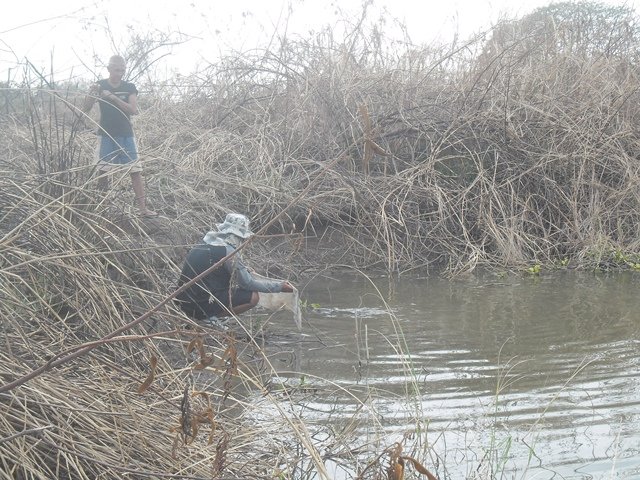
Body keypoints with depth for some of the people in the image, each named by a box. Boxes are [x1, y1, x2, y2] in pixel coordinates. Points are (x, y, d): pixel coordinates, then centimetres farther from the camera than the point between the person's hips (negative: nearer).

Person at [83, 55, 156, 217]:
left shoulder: (129, 87, 2)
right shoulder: (100, 86, 0)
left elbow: (133, 110, -12)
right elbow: (85, 109, -3)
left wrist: (113, 97, -21)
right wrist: (91, 94, -22)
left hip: (126, 135, 1)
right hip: (106, 135, -1)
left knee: (135, 170, -4)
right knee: (103, 171, -2)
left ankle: (143, 207, -3)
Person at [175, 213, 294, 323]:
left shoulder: (207, 244, 13)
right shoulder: (228, 251, -14)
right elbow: (248, 283, -9)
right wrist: (279, 287, 1)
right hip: (201, 305, -9)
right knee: (253, 296, -5)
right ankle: (209, 317, -5)